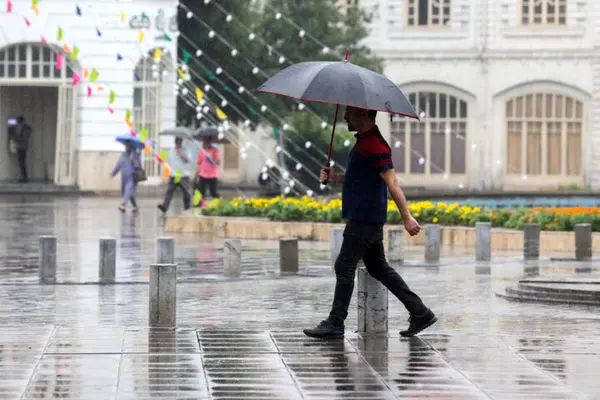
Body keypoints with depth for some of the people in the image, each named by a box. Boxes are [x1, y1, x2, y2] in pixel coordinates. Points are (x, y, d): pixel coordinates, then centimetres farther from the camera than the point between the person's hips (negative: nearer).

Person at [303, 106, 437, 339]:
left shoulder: (375, 145, -17)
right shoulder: (363, 141, 16)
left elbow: (392, 183, -21)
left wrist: (407, 218, -23)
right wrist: (335, 178, 11)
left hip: (366, 219, -11)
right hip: (365, 217, 11)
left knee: (345, 267, -6)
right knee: (378, 267, 13)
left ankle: (335, 323, -2)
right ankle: (420, 313, 13)